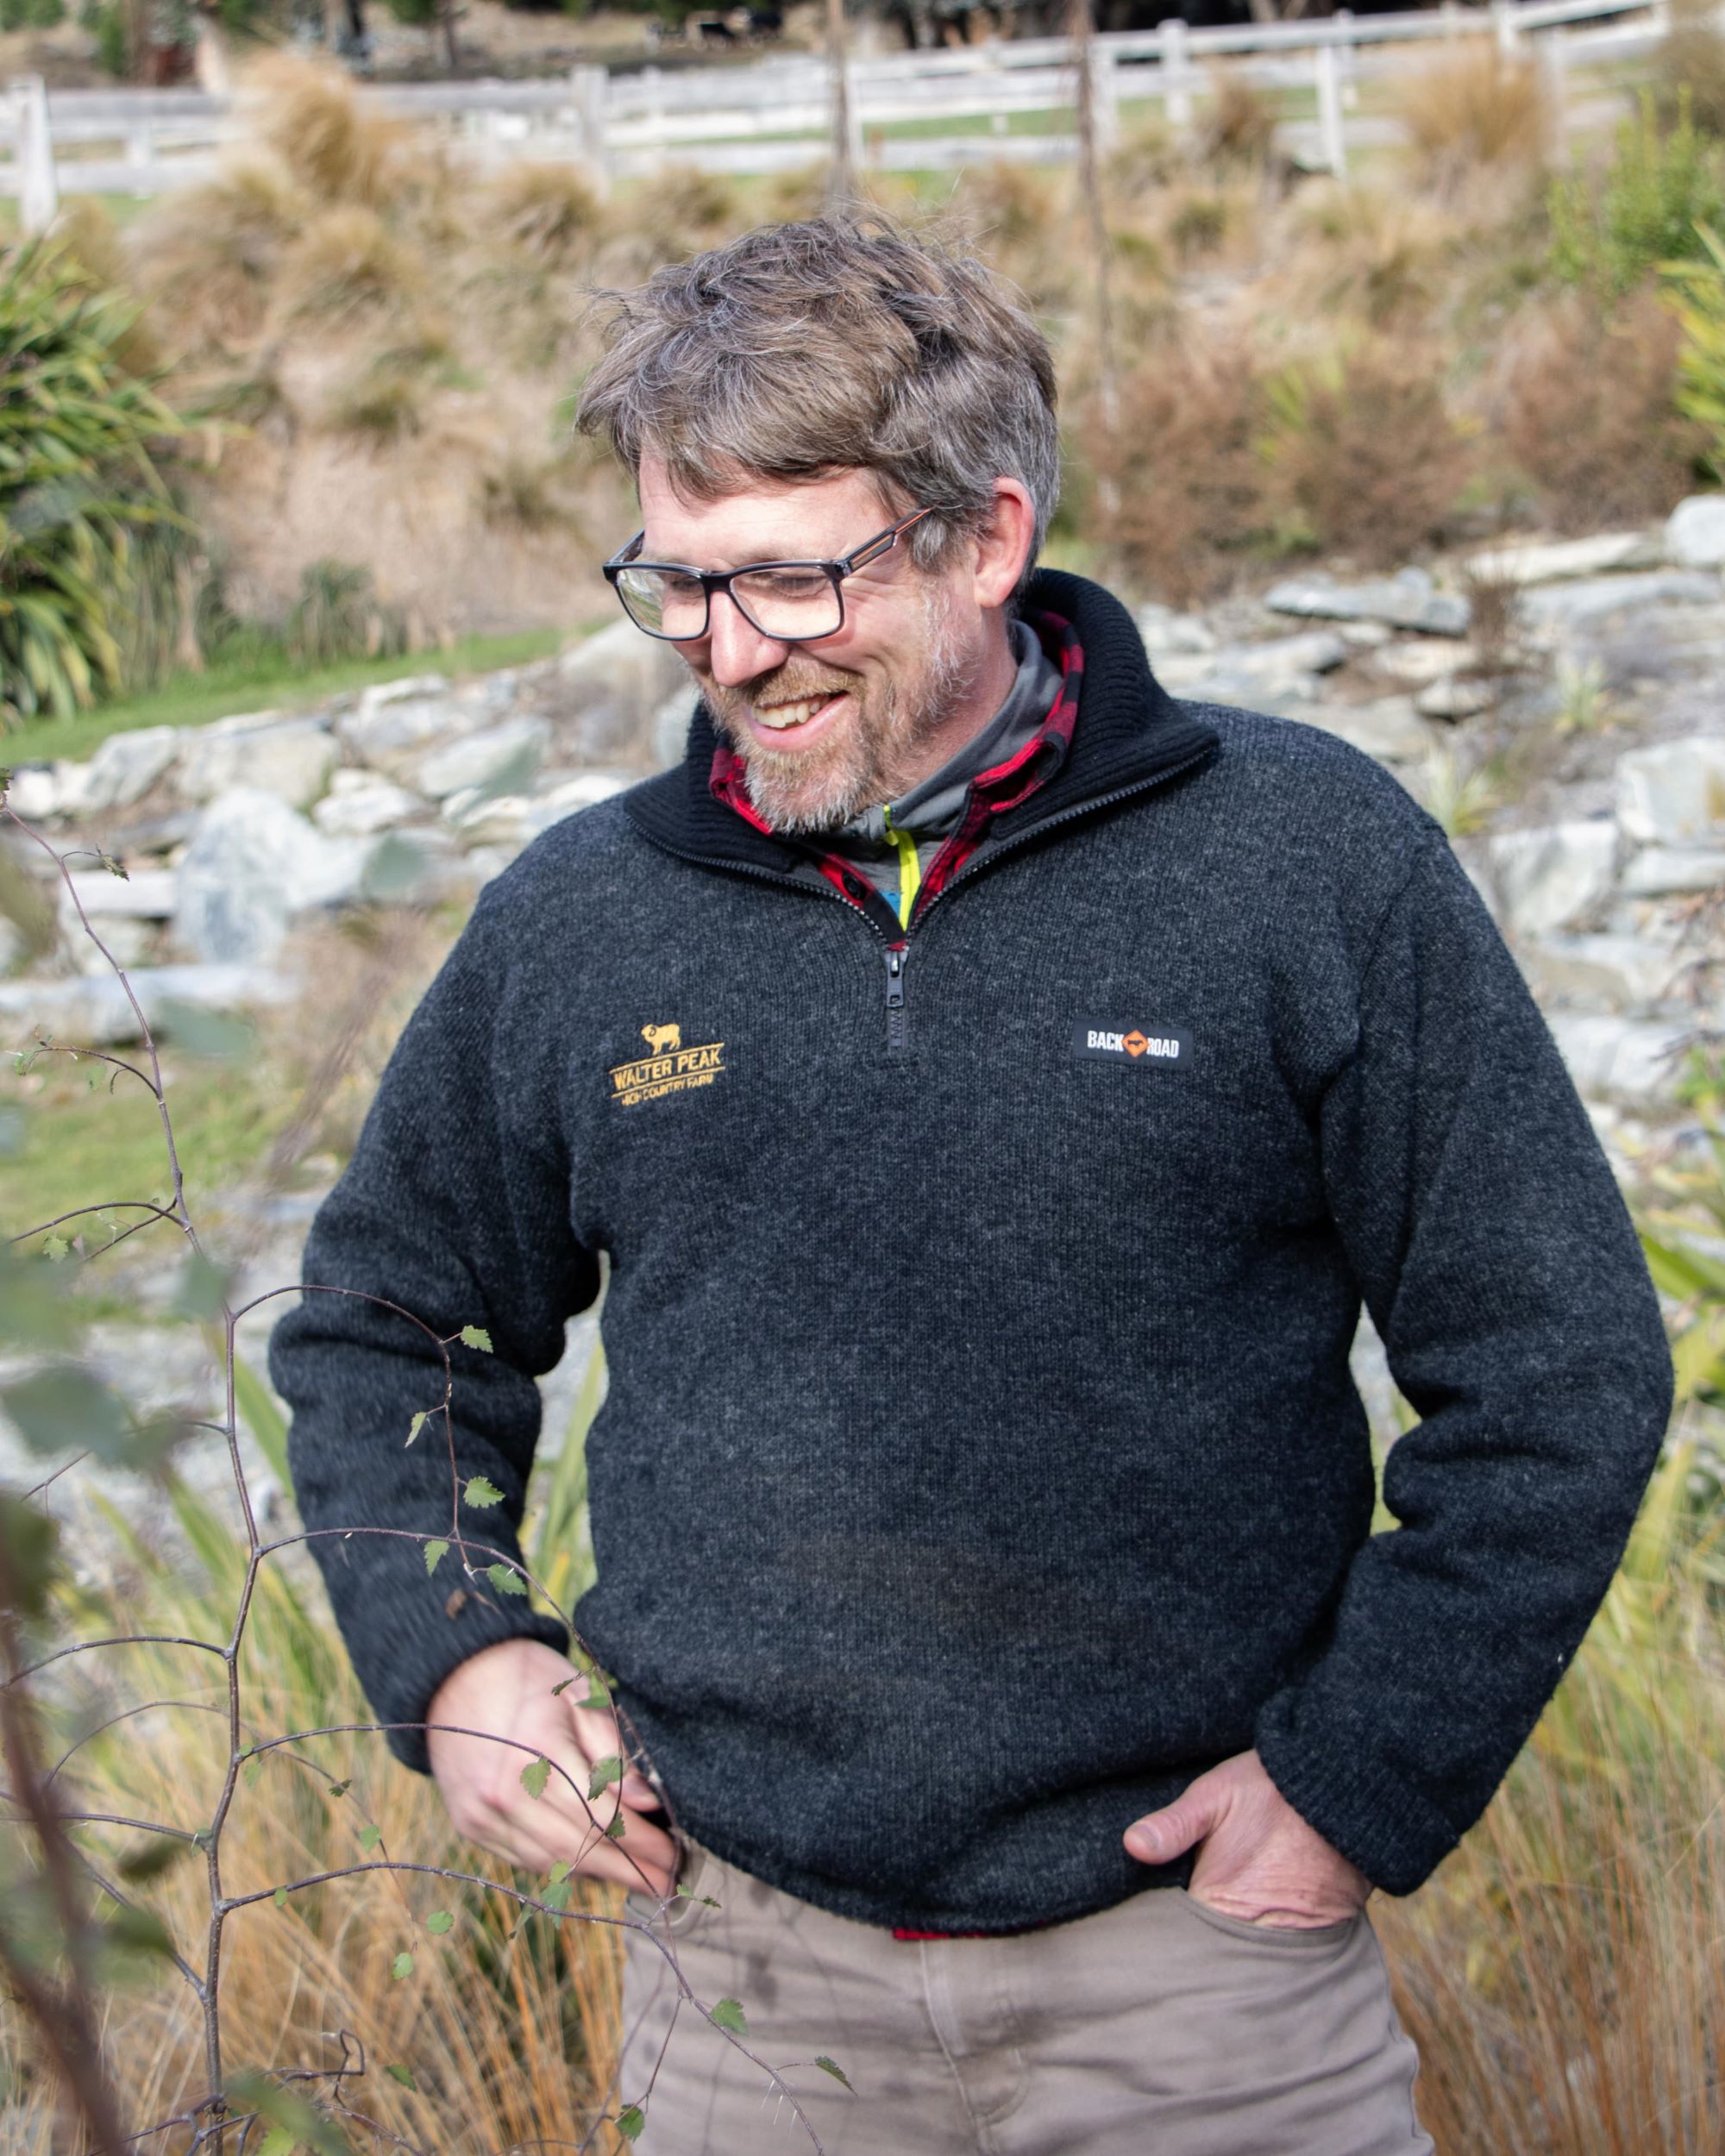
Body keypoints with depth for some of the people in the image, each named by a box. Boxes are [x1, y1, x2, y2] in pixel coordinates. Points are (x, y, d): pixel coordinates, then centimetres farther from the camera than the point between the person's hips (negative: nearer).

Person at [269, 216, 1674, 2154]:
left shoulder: (1305, 859, -6)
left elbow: (1559, 1365, -2)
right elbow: (381, 1328, 17)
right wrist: (447, 1658, 3)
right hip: (745, 1969, 3)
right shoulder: (570, 923, 2)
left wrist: (1363, 1775, -6)